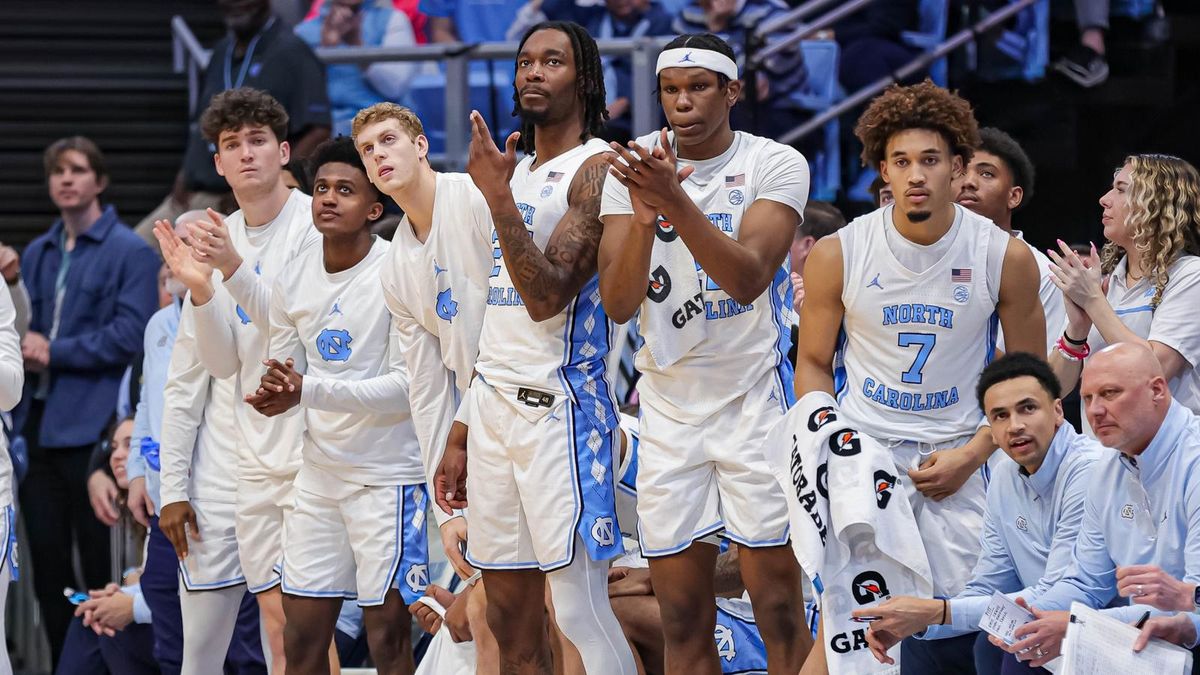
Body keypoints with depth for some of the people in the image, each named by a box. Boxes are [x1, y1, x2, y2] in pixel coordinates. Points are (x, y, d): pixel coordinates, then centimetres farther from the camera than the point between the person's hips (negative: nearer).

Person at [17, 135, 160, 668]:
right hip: (37, 424, 6)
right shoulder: (37, 254, 16)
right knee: (46, 562, 9)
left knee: (100, 563, -2)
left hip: (92, 425, -6)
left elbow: (131, 335, -13)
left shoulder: (130, 253, -4)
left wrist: (54, 352, -12)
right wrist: (24, 348, -3)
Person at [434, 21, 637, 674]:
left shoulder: (596, 168, -7)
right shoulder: (513, 171, 19)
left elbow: (546, 297, -18)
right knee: (508, 620, 8)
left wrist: (496, 193, -19)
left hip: (558, 405, -8)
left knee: (580, 614, -11)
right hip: (493, 403, 8)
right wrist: (461, 436, 20)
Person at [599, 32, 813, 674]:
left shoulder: (776, 165, -7)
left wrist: (675, 199, -31)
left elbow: (748, 279, -21)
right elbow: (618, 304, -7)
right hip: (668, 403, 3)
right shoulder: (633, 167, 1)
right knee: (681, 617, 5)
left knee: (778, 608, -5)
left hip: (754, 397, -3)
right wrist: (644, 216, -23)